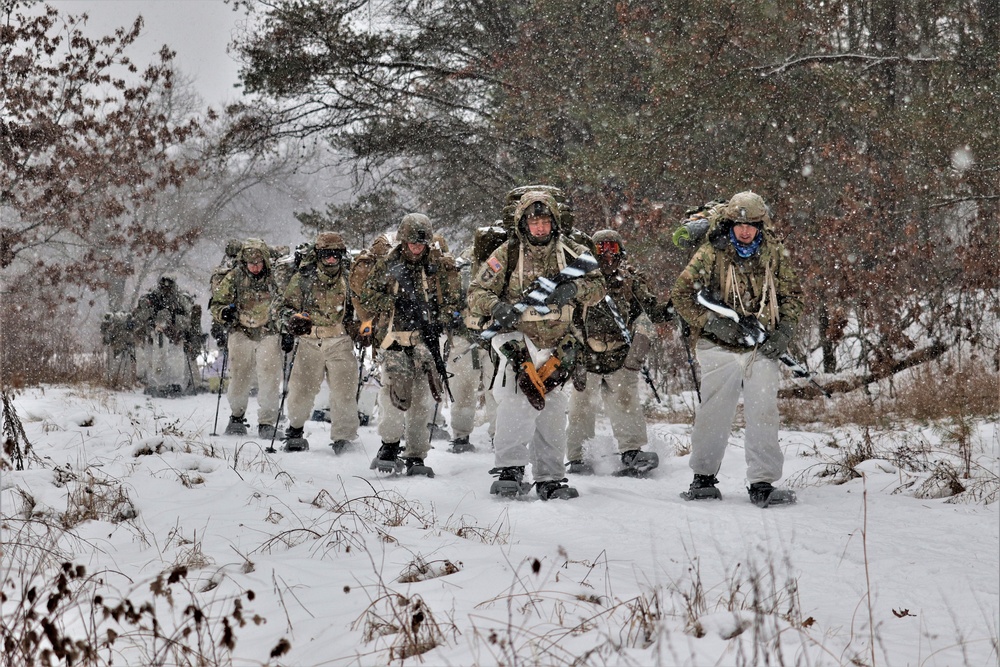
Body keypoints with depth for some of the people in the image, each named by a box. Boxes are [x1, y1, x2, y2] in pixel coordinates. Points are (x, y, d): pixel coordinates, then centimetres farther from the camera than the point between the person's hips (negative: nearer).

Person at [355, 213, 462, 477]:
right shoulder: (387, 264, 7)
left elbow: (452, 300, 10)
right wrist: (393, 305, -5)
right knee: (395, 388, -21)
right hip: (394, 337, -1)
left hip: (425, 339, 1)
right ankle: (389, 445, -12)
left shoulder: (441, 266, 8)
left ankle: (416, 457, 9)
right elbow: (367, 294, 10)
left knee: (422, 398, 2)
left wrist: (439, 323, -6)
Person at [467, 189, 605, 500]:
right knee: (519, 397, -27)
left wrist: (573, 289, -20)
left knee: (552, 410, 11)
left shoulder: (570, 252, 4)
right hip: (518, 337, -4)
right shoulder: (507, 254, -2)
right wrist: (497, 307, -23)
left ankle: (549, 479, 22)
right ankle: (510, 469, -30)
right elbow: (476, 293, -1)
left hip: (557, 345, 4)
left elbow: (598, 287, 2)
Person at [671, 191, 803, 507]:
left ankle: (762, 483, -1)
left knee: (764, 414, -4)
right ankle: (704, 476, 18)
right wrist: (712, 322, -13)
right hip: (720, 347, -2)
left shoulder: (774, 254, 6)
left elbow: (792, 295, 16)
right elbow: (682, 294, -2)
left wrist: (784, 331, 0)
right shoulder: (711, 253, -3)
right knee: (714, 413, 1)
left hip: (762, 349, 2)